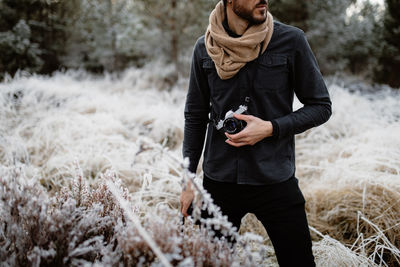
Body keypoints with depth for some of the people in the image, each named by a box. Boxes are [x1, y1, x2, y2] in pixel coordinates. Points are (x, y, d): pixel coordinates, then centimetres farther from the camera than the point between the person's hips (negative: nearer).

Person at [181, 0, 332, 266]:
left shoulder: (291, 40, -6)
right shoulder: (205, 48, 1)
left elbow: (321, 106, 0)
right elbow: (195, 117, 8)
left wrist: (271, 128, -15)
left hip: (276, 181, -1)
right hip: (218, 181, 2)